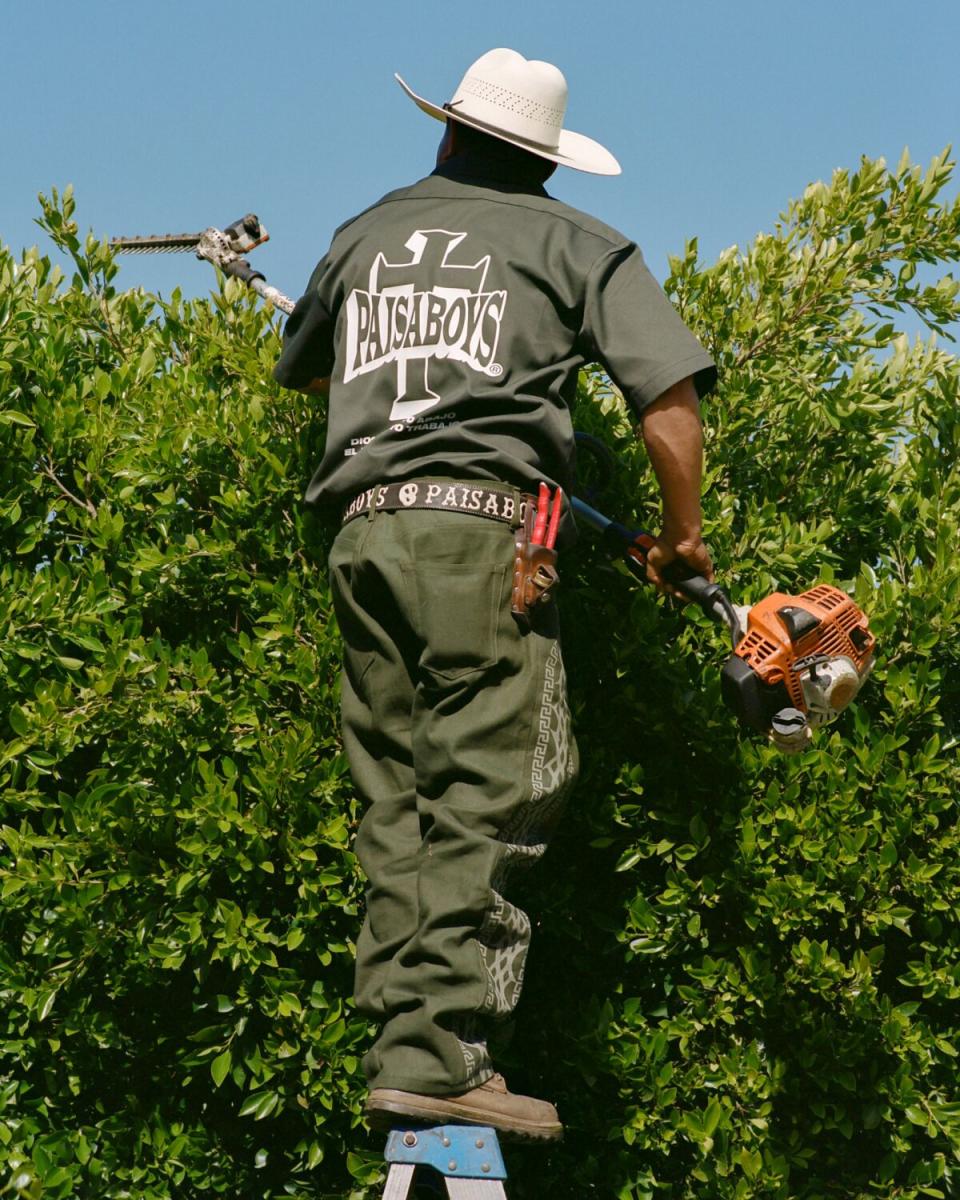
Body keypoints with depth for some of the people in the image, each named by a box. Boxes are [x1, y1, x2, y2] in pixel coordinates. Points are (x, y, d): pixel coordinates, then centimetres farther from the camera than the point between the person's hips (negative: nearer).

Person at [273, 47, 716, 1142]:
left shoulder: (363, 238, 22)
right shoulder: (573, 243, 10)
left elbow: (298, 370, 39)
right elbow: (669, 395, 0)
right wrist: (681, 535, 12)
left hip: (364, 529, 5)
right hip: (481, 527, -5)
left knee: (397, 806, 7)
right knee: (488, 798, -8)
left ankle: (400, 1040, 1)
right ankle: (436, 1054, -17)